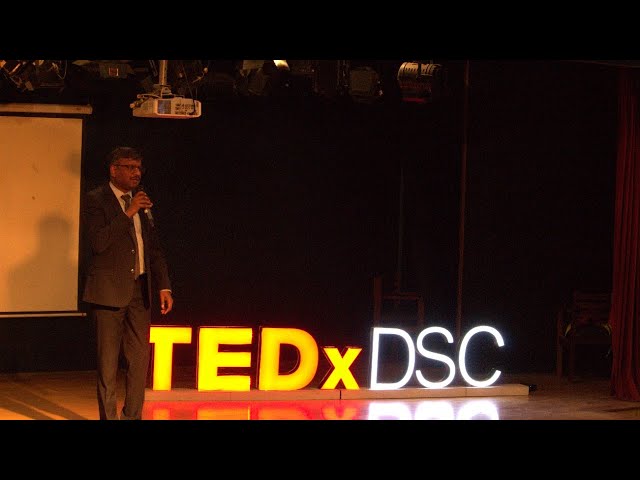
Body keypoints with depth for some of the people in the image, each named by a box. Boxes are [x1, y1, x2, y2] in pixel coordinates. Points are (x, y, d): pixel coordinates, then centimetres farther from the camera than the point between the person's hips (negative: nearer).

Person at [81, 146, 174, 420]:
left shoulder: (143, 204, 14)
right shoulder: (95, 200, -5)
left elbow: (154, 249, 17)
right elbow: (98, 242, -19)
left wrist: (164, 286, 9)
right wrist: (128, 213, -19)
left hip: (139, 291, 6)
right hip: (109, 291, -6)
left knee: (139, 359, 7)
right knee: (108, 363, 0)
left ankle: (132, 416, 15)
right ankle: (109, 417, 6)